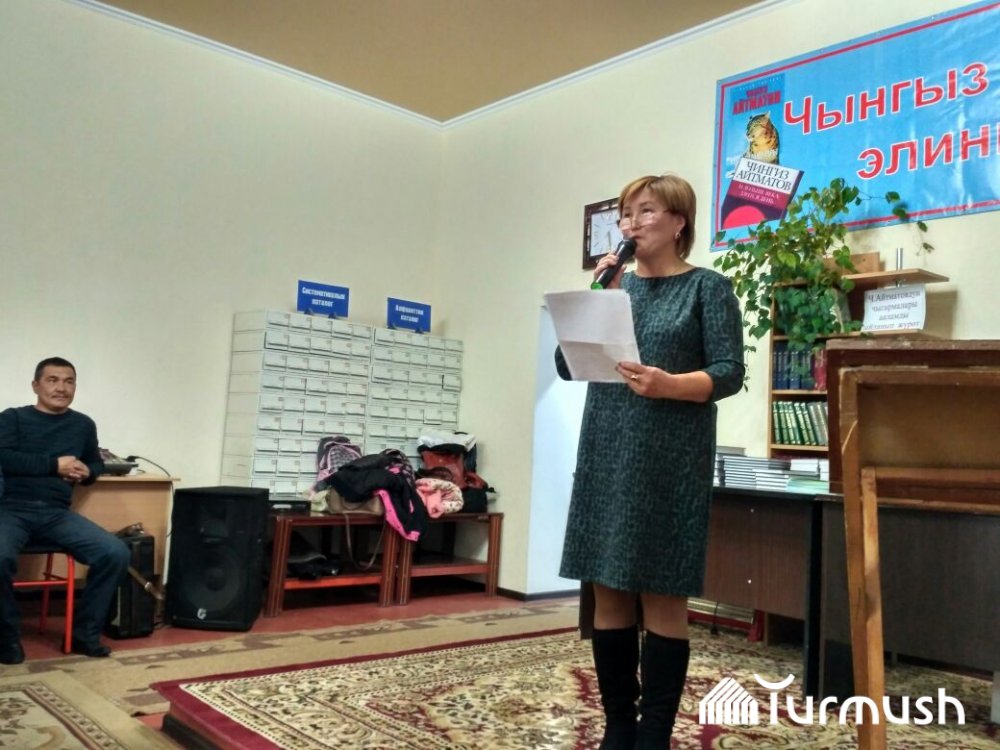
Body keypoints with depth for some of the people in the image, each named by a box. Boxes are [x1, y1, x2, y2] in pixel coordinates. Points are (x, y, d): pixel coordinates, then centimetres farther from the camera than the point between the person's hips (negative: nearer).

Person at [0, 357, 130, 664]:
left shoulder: (83, 424, 15)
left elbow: (96, 463, 27)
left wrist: (87, 472, 3)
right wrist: (55, 464, -11)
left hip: (58, 512, 3)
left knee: (116, 553, -18)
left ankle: (85, 633, -1)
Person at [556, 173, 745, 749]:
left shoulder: (708, 287, 2)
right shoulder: (615, 284, 14)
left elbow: (730, 373, -6)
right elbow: (567, 367, 8)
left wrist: (670, 385, -23)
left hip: (671, 461, -4)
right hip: (606, 456, 5)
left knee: (663, 600, 0)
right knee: (609, 594, 7)